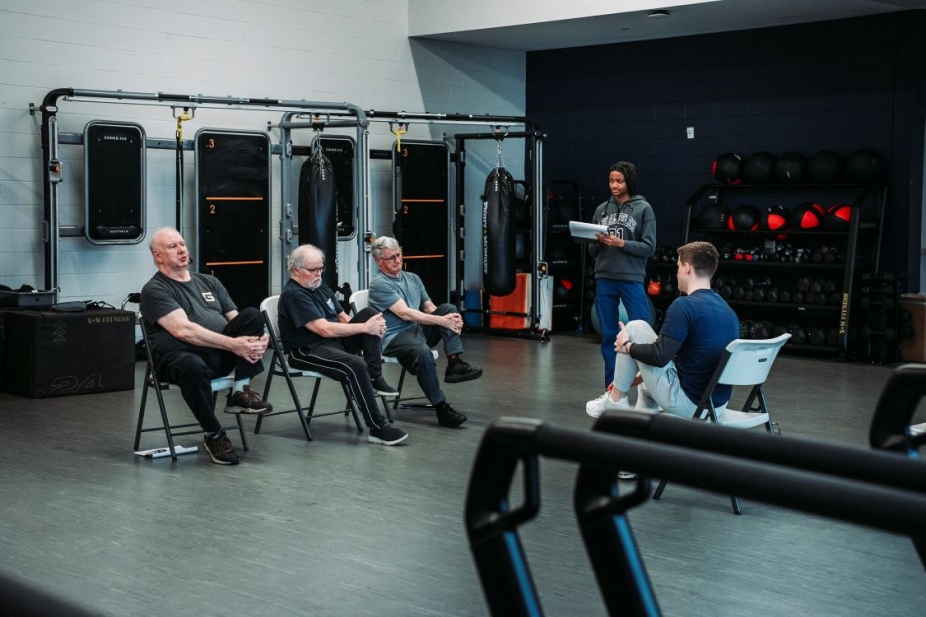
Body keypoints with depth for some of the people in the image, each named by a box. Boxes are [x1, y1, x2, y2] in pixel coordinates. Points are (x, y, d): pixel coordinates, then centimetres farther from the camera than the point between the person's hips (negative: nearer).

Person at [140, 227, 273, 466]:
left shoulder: (209, 282, 20)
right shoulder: (154, 290, -2)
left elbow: (235, 320, 14)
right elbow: (183, 330, -17)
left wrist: (260, 338, -10)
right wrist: (233, 344, -24)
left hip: (221, 354, 6)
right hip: (181, 355, -6)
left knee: (252, 315, -17)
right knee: (194, 367, -42)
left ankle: (240, 392, -19)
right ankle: (213, 435, -18)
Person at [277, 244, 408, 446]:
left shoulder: (321, 287, 15)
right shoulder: (293, 295, -15)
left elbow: (344, 319, 15)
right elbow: (324, 329, -22)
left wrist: (373, 326, -7)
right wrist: (365, 327, -19)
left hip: (334, 341, 9)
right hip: (306, 351, -9)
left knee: (369, 313, -6)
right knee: (356, 365, -34)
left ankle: (375, 379, -11)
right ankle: (377, 429, -28)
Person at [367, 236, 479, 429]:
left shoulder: (413, 278, 17)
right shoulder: (379, 283, -8)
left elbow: (430, 308, 17)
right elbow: (405, 313, -17)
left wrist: (452, 320, -6)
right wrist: (442, 321, -20)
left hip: (418, 330, 8)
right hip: (394, 338, -8)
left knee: (449, 308, -11)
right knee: (422, 352, -38)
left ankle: (455, 363, -23)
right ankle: (442, 409, -32)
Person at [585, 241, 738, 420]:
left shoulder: (685, 305, -18)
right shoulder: (729, 312, 10)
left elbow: (659, 357, -23)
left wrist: (627, 346, -1)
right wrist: (643, 375, 28)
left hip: (684, 402, -9)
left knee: (635, 328, 4)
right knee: (645, 383, 36)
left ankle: (616, 401, 17)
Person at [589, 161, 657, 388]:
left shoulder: (643, 208, 0)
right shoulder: (602, 209, 11)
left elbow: (649, 248, -5)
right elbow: (592, 251, 14)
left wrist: (621, 243, -15)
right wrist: (597, 242, -8)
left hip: (631, 279, -4)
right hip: (604, 279, 4)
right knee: (608, 335, 8)